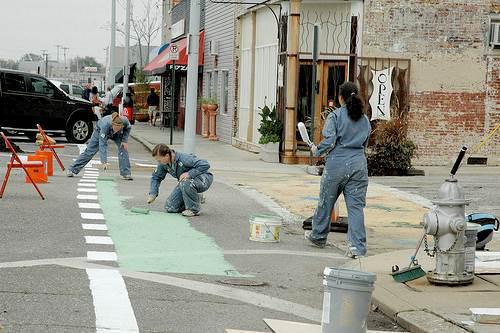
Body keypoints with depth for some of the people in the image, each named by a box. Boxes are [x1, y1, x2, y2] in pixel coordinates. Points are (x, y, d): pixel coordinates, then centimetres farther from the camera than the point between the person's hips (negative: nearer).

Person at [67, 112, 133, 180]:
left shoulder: (125, 121, -39)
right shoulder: (105, 125, -47)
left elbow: (128, 128, -11)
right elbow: (102, 144, -45)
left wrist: (125, 141, -23)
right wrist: (104, 162, -51)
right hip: (100, 130, -3)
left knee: (123, 147, -18)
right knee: (89, 151, -1)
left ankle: (126, 174, -10)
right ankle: (72, 170, 11)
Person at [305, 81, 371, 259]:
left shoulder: (335, 116, -6)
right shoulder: (365, 119, 10)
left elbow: (329, 141, -14)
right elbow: (364, 143, 15)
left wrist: (317, 150, 3)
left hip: (337, 163, -4)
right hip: (359, 164, 4)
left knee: (326, 201, 14)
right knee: (356, 205, 1)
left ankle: (318, 236, 31)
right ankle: (357, 246, -7)